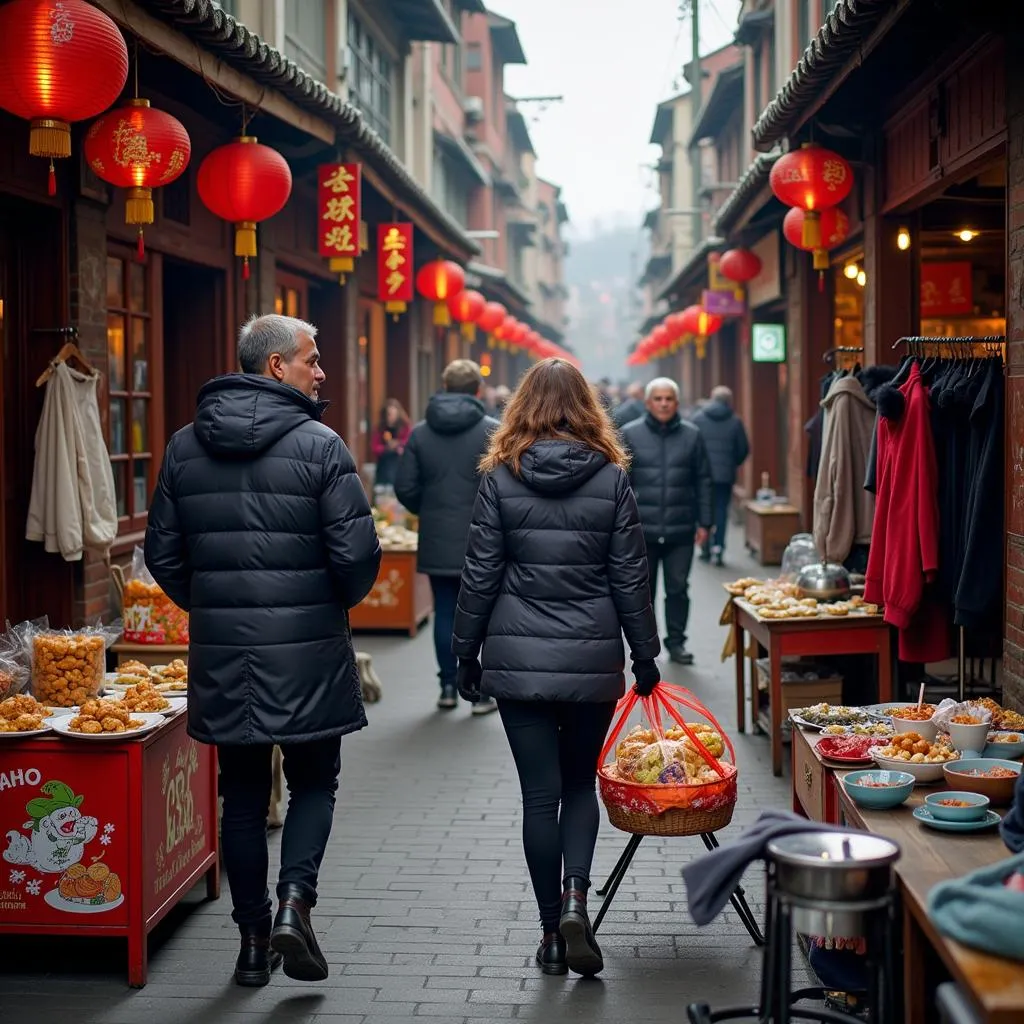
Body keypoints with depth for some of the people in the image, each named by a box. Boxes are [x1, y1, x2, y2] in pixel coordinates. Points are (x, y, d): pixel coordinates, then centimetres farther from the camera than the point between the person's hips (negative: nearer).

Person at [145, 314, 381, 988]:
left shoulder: (185, 446, 5)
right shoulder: (318, 444, -9)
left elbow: (163, 553, 8)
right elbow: (356, 552, -13)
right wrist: (336, 602, 8)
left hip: (220, 653, 4)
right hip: (306, 652, -4)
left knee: (243, 794, 13)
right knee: (314, 784, 12)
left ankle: (254, 940, 16)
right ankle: (294, 899, -7)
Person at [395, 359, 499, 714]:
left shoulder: (420, 432, 3)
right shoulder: (492, 431, -8)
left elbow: (405, 487, 1)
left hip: (437, 541, 3)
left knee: (445, 613, 10)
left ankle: (448, 686, 15)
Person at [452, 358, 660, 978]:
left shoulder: (501, 477, -3)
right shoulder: (611, 477, -1)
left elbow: (481, 575, -1)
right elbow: (630, 577, 1)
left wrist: (466, 652, 8)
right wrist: (645, 653, 10)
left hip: (518, 659, 0)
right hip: (593, 659, 1)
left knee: (541, 794, 7)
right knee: (581, 784, 16)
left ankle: (553, 931, 12)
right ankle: (575, 899, -4)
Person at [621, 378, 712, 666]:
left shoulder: (691, 435, 4)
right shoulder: (630, 434, 0)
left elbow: (703, 481, 7)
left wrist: (704, 522, 3)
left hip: (681, 530, 1)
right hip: (641, 530, -1)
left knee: (678, 588, 6)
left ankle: (676, 641, 18)